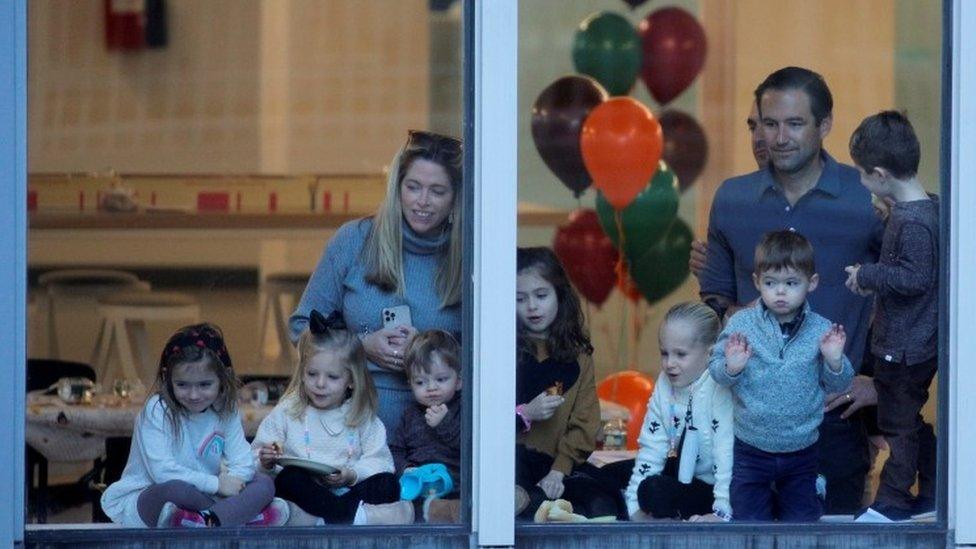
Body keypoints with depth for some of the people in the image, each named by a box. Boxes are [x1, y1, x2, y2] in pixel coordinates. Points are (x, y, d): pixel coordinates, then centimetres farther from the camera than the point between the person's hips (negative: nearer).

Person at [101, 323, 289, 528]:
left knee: (264, 484, -8)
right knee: (176, 488, -39)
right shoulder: (157, 411, -15)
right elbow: (162, 471, -25)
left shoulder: (225, 411, 1)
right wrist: (216, 484, -24)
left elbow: (243, 463, -5)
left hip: (200, 498, 6)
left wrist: (230, 481, -27)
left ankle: (208, 520, -33)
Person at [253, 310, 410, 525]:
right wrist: (266, 462, -18)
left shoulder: (363, 417, 9)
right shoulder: (288, 412, 8)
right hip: (305, 492, -1)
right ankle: (354, 515, -40)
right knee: (291, 476, -33)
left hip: (347, 490, 1)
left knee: (387, 483, -25)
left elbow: (379, 460, 1)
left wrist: (352, 475, -18)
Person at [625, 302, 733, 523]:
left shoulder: (721, 390, -22)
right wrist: (635, 509, -2)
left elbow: (728, 454, -27)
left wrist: (721, 513, -32)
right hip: (687, 476, 7)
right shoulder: (665, 385, 0)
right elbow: (652, 445, 2)